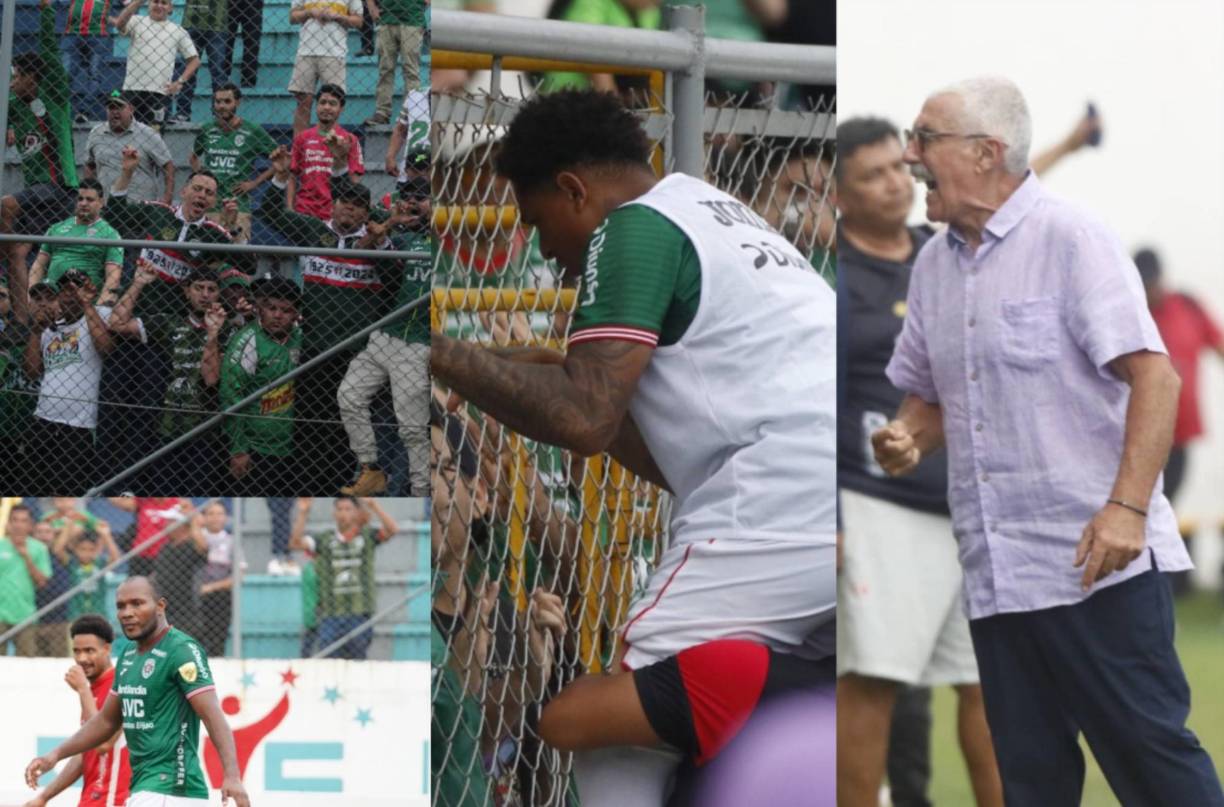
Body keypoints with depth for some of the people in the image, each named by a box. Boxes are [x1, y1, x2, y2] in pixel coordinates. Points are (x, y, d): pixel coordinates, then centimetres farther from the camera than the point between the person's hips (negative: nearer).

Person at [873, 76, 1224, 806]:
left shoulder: (1070, 240, -8)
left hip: (1096, 562, -7)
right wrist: (908, 439, 1)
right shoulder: (934, 265, 14)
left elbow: (1154, 377, -14)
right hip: (995, 575, 7)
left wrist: (1127, 507, -23)